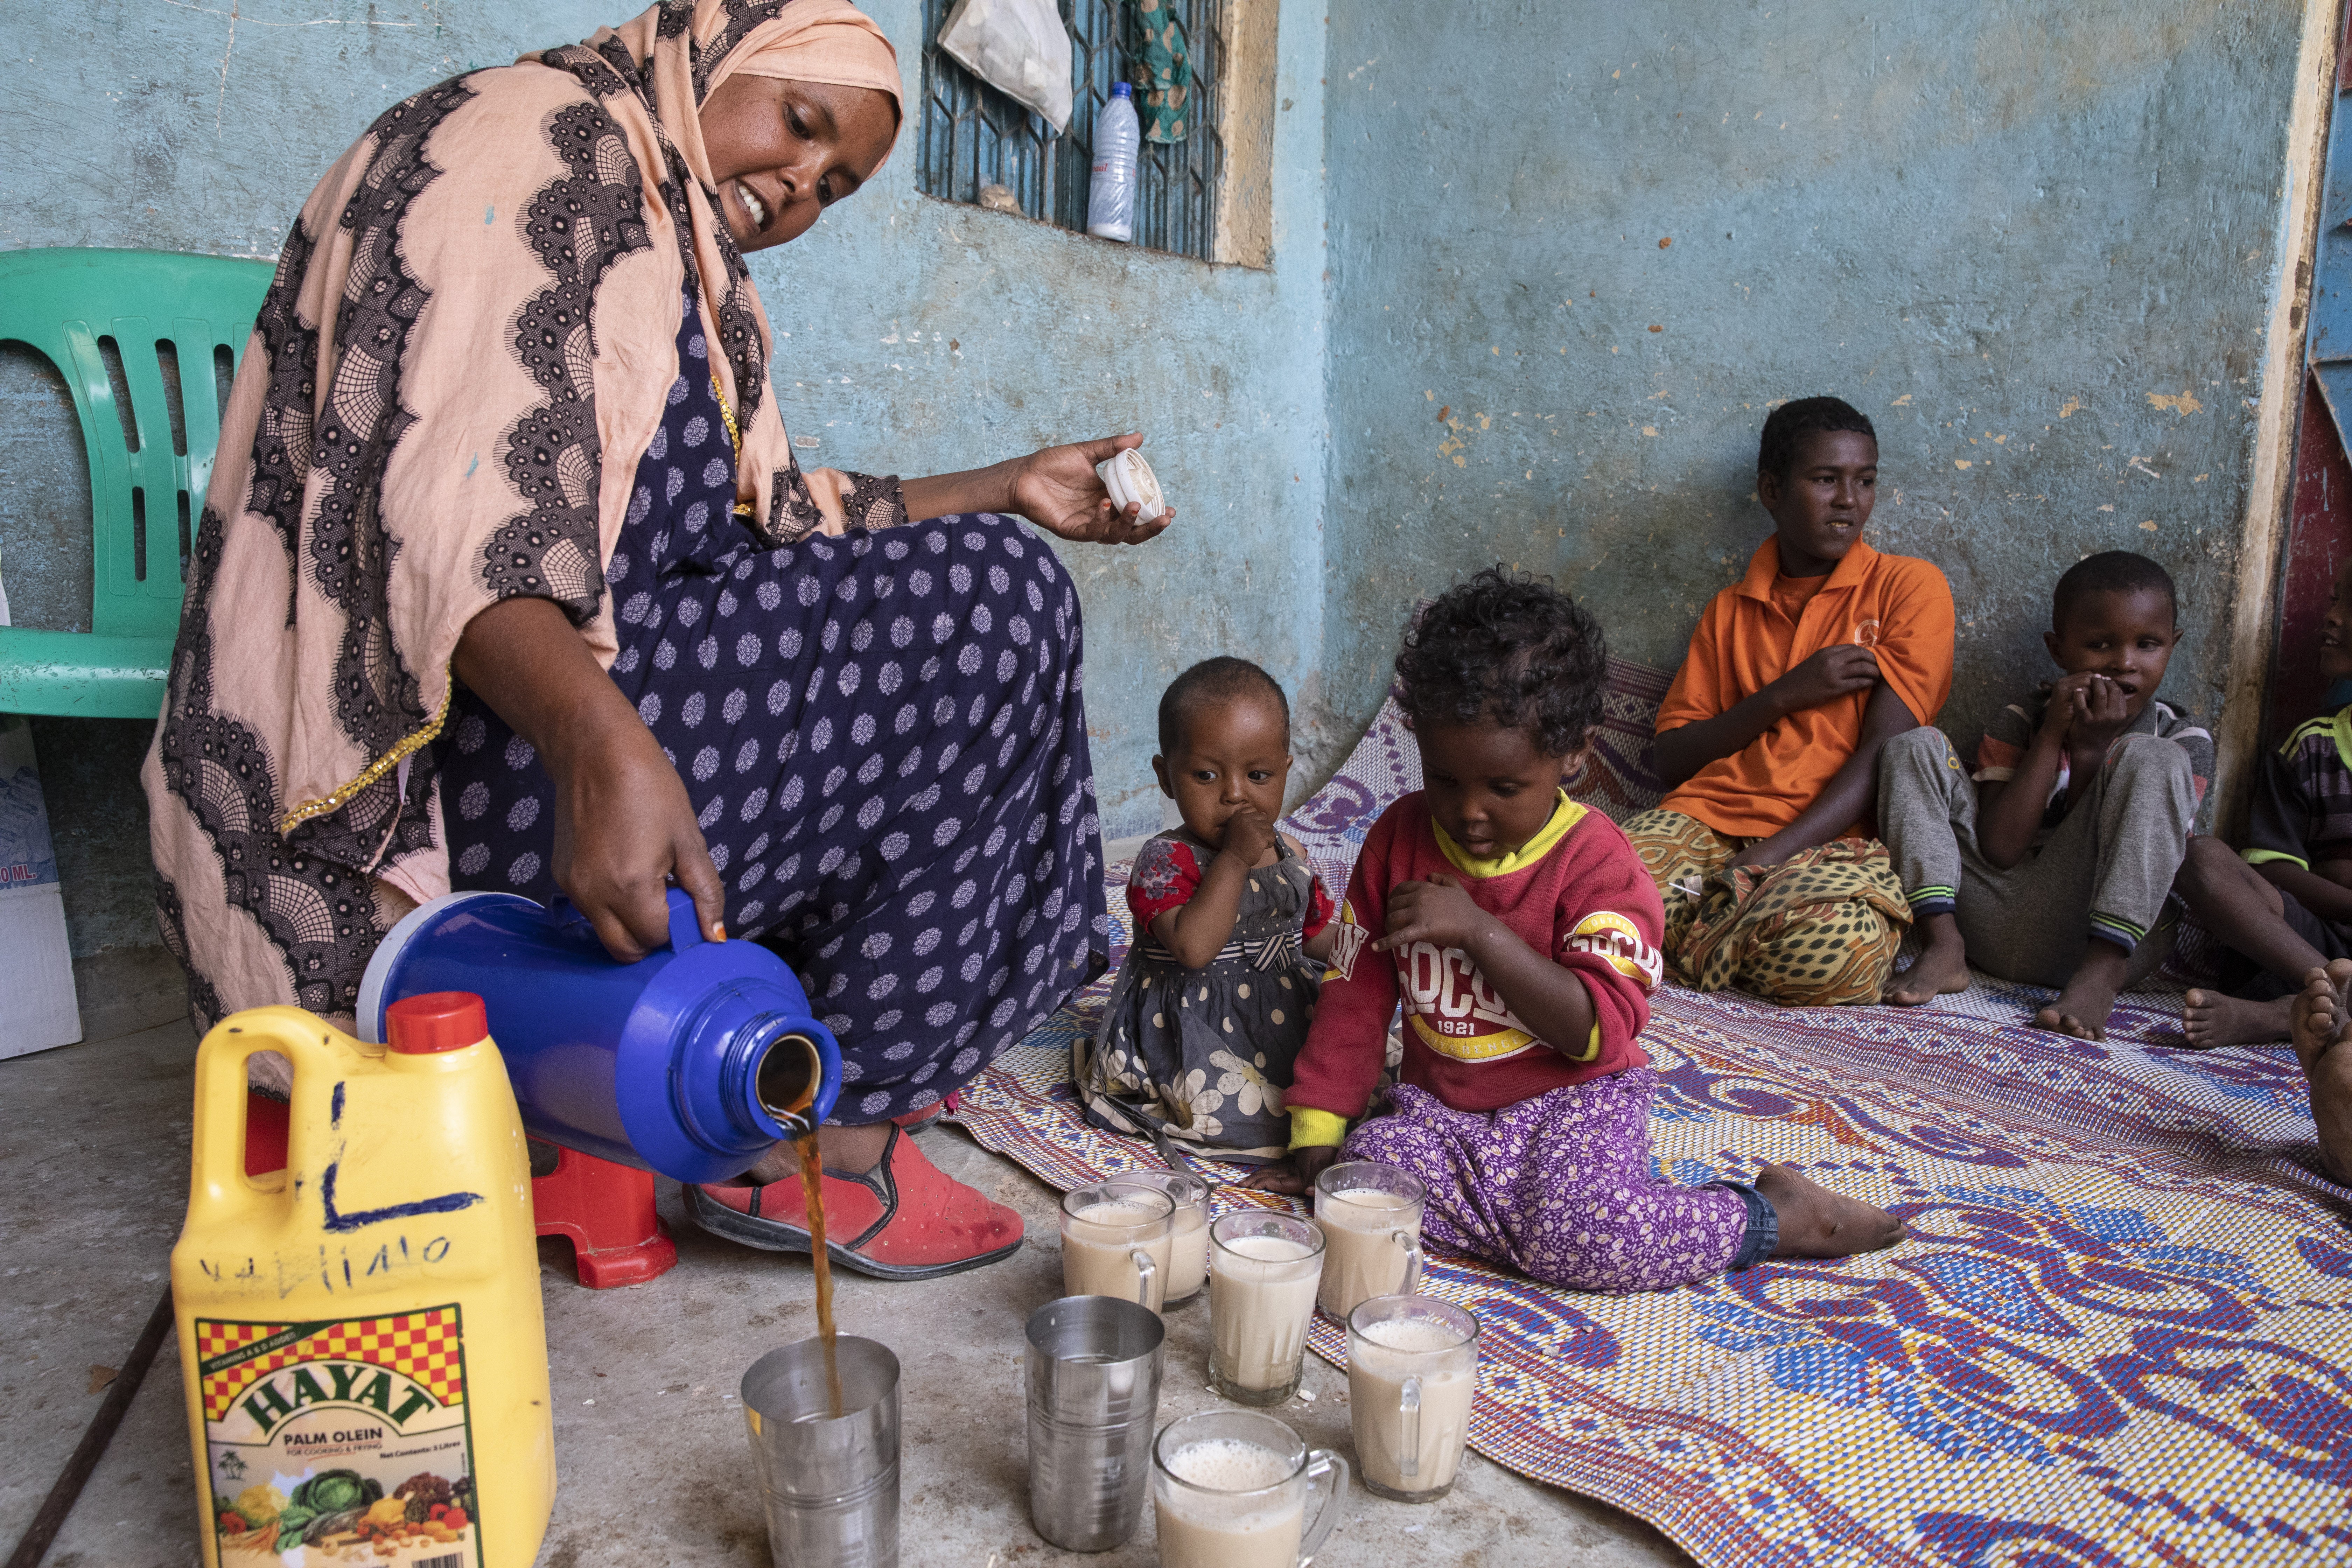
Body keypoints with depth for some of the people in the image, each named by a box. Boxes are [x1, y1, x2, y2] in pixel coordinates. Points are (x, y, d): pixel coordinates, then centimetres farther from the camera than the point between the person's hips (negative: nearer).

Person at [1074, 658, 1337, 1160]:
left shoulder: (1292, 856, 6)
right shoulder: (1166, 859, -16)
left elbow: (1320, 938, 20)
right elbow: (1193, 947, -32)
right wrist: (1234, 859, -29)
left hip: (1286, 1022, 7)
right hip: (1193, 1039, -7)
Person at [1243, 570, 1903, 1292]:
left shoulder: (1595, 860, -13)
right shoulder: (1401, 836, -1)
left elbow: (1600, 1028, -22)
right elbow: (1355, 996, 4)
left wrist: (1479, 931, -29)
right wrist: (1316, 1139, 2)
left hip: (1573, 1099, -3)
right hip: (1439, 1108, 4)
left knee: (1577, 1242, -29)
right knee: (1361, 1176, -25)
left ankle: (1773, 1216, -4)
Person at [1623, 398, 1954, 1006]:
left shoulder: (1909, 587, 8)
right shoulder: (1730, 609, 19)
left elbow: (1886, 752, -5)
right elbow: (1673, 763, 12)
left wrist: (1760, 863, -17)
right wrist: (1783, 695, -4)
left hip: (1830, 840, -1)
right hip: (1705, 820, 1)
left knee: (1841, 945, -37)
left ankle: (1680, 939, -10)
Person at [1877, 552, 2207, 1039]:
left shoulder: (2185, 742, 6)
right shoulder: (2018, 724, 8)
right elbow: (2000, 850, -5)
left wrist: (2091, 748, -9)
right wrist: (2053, 735, -7)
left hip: (2105, 934, -2)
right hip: (1989, 922, 2)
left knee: (2150, 759, -19)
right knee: (1917, 746, -5)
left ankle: (2101, 973, -28)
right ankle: (1945, 948, -15)